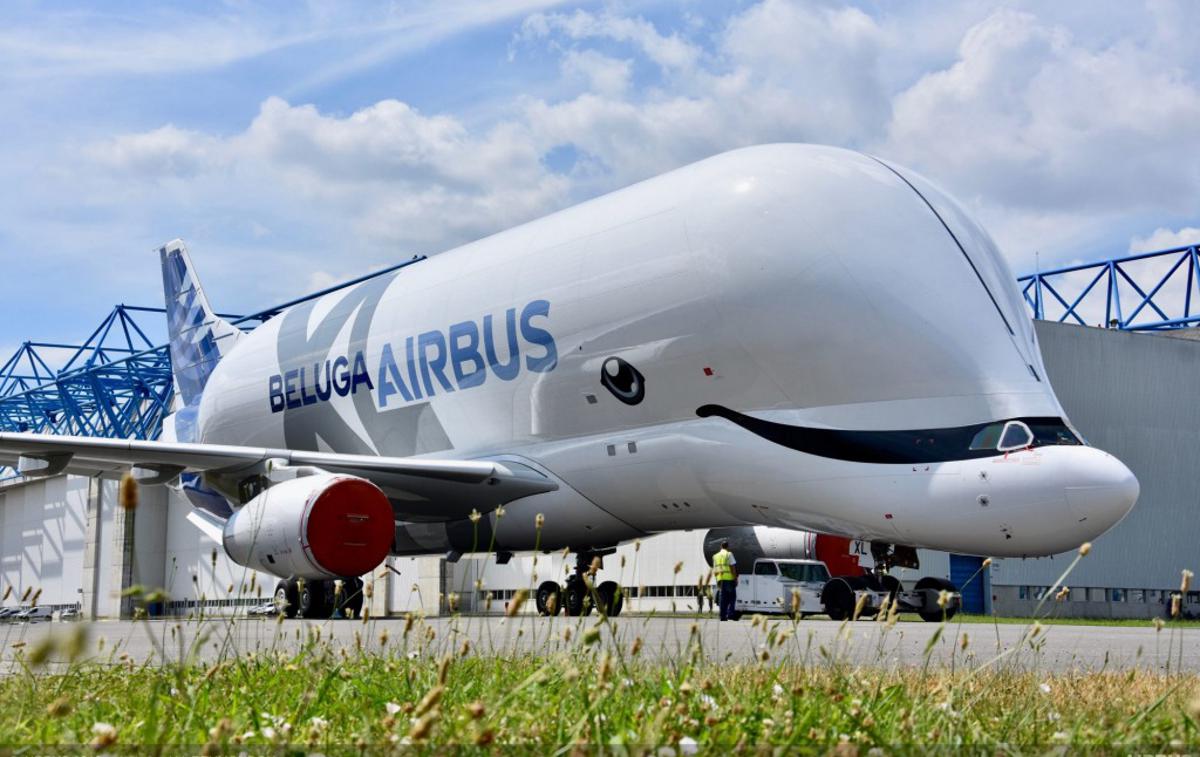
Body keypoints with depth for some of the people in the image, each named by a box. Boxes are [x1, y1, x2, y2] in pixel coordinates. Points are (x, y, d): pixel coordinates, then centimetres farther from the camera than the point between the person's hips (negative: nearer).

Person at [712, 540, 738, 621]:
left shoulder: (715, 556, 16)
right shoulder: (729, 554, -2)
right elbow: (733, 567, -8)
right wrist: (735, 578, -5)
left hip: (720, 579, 5)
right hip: (729, 578, -5)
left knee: (722, 599, 6)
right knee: (732, 597, 2)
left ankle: (723, 616, 3)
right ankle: (730, 615, -7)